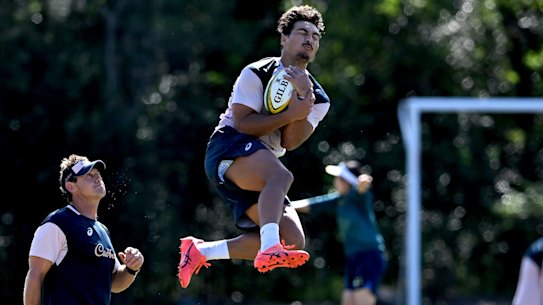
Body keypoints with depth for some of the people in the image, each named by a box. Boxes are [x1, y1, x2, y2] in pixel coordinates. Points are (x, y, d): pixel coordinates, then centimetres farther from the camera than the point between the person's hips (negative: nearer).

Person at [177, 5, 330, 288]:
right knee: (281, 175, -37)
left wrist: (302, 100, -15)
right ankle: (270, 250, -58)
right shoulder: (256, 74, -4)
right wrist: (290, 114, -19)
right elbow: (242, 123, -14)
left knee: (293, 240, -10)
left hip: (262, 175, 7)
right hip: (228, 150, -7)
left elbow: (290, 142, -3)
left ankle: (200, 251, 4)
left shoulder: (318, 99, 12)